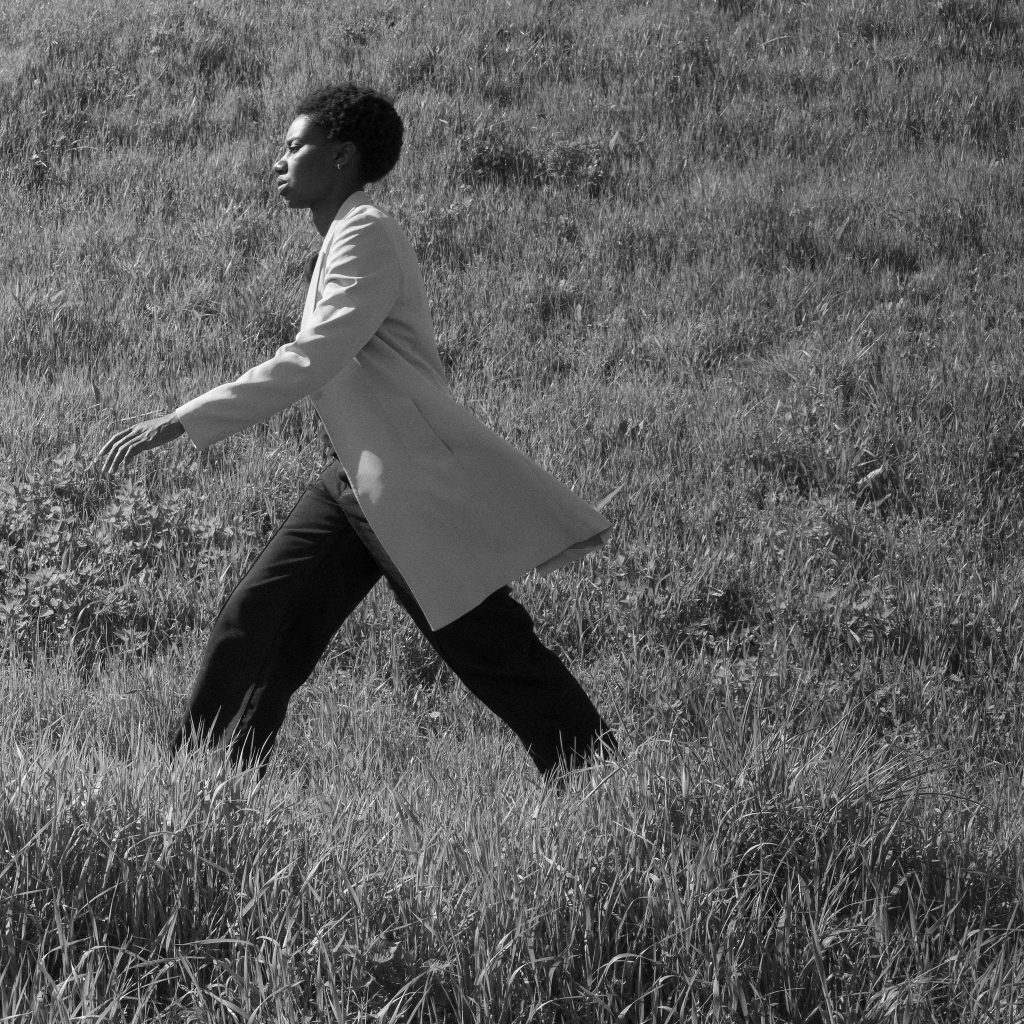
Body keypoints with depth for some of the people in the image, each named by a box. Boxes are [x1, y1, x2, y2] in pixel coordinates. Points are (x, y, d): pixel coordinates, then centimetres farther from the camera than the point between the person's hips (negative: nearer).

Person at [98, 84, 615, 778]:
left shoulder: (368, 236, -14)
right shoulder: (344, 238, 16)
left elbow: (309, 363, -23)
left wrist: (180, 424, -25)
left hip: (418, 485, -9)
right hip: (356, 483, 9)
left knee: (498, 654, -6)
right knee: (255, 623, 2)